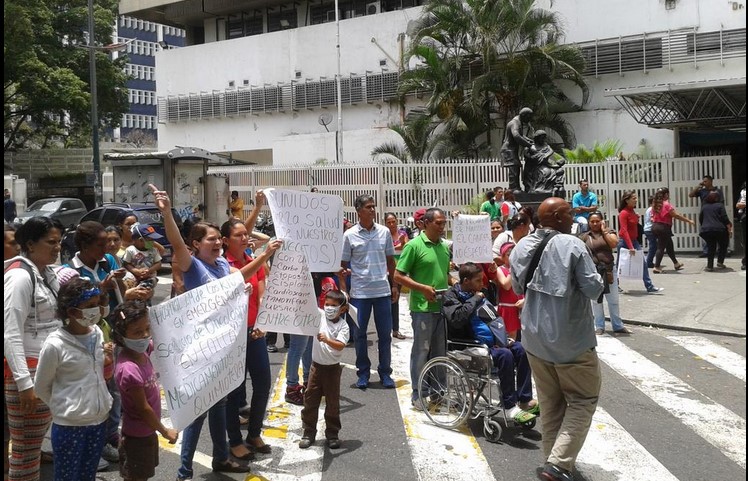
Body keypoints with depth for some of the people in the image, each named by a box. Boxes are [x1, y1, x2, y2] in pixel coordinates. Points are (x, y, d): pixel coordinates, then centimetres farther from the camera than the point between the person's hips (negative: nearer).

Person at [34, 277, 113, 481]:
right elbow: (41, 387, -4)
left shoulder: (97, 334, 0)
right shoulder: (55, 344, -18)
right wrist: (62, 409, 4)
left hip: (99, 420, 5)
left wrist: (111, 360, 0)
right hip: (68, 425, -5)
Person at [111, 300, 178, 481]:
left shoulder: (142, 350, -8)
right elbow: (143, 408, -25)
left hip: (147, 431, 8)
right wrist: (165, 431, -13)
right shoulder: (128, 370, -32)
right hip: (137, 436, -8)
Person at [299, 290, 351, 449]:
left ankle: (332, 434, 21)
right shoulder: (320, 317, -3)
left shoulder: (343, 326, -10)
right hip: (316, 365, 2)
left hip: (332, 368, -2)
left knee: (332, 402, 7)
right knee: (310, 399, 6)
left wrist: (327, 340, -39)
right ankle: (309, 432, 19)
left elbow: (340, 346, -23)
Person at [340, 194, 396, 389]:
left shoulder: (384, 232, 3)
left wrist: (394, 285, 8)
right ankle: (363, 373, 20)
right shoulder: (349, 235, -3)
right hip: (360, 292, -2)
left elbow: (390, 260, 11)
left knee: (385, 334, 7)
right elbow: (343, 265, 0)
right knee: (360, 334, 7)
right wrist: (343, 290, -5)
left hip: (383, 291, 2)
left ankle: (385, 372, 19)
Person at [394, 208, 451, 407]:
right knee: (421, 350, 2)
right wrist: (423, 288, -16)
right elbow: (398, 275, -9)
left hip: (443, 307, 6)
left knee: (439, 351, 14)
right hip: (423, 307, -6)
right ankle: (418, 394, 12)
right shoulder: (414, 245, -9)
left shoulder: (445, 246, 11)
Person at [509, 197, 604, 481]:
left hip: (535, 337, 6)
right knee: (583, 400, 7)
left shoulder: (522, 246, 4)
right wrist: (599, 279, 4)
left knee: (550, 403, 17)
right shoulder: (572, 245, -16)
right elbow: (594, 289, -16)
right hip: (571, 339, -6)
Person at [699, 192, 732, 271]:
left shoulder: (704, 207, 16)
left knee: (711, 247, 16)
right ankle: (720, 262, 7)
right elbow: (724, 218, -4)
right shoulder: (720, 205, 5)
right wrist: (729, 229, -2)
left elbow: (700, 219, 20)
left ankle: (709, 265, 7)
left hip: (706, 230, 3)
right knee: (723, 245, 18)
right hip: (718, 229, -3)